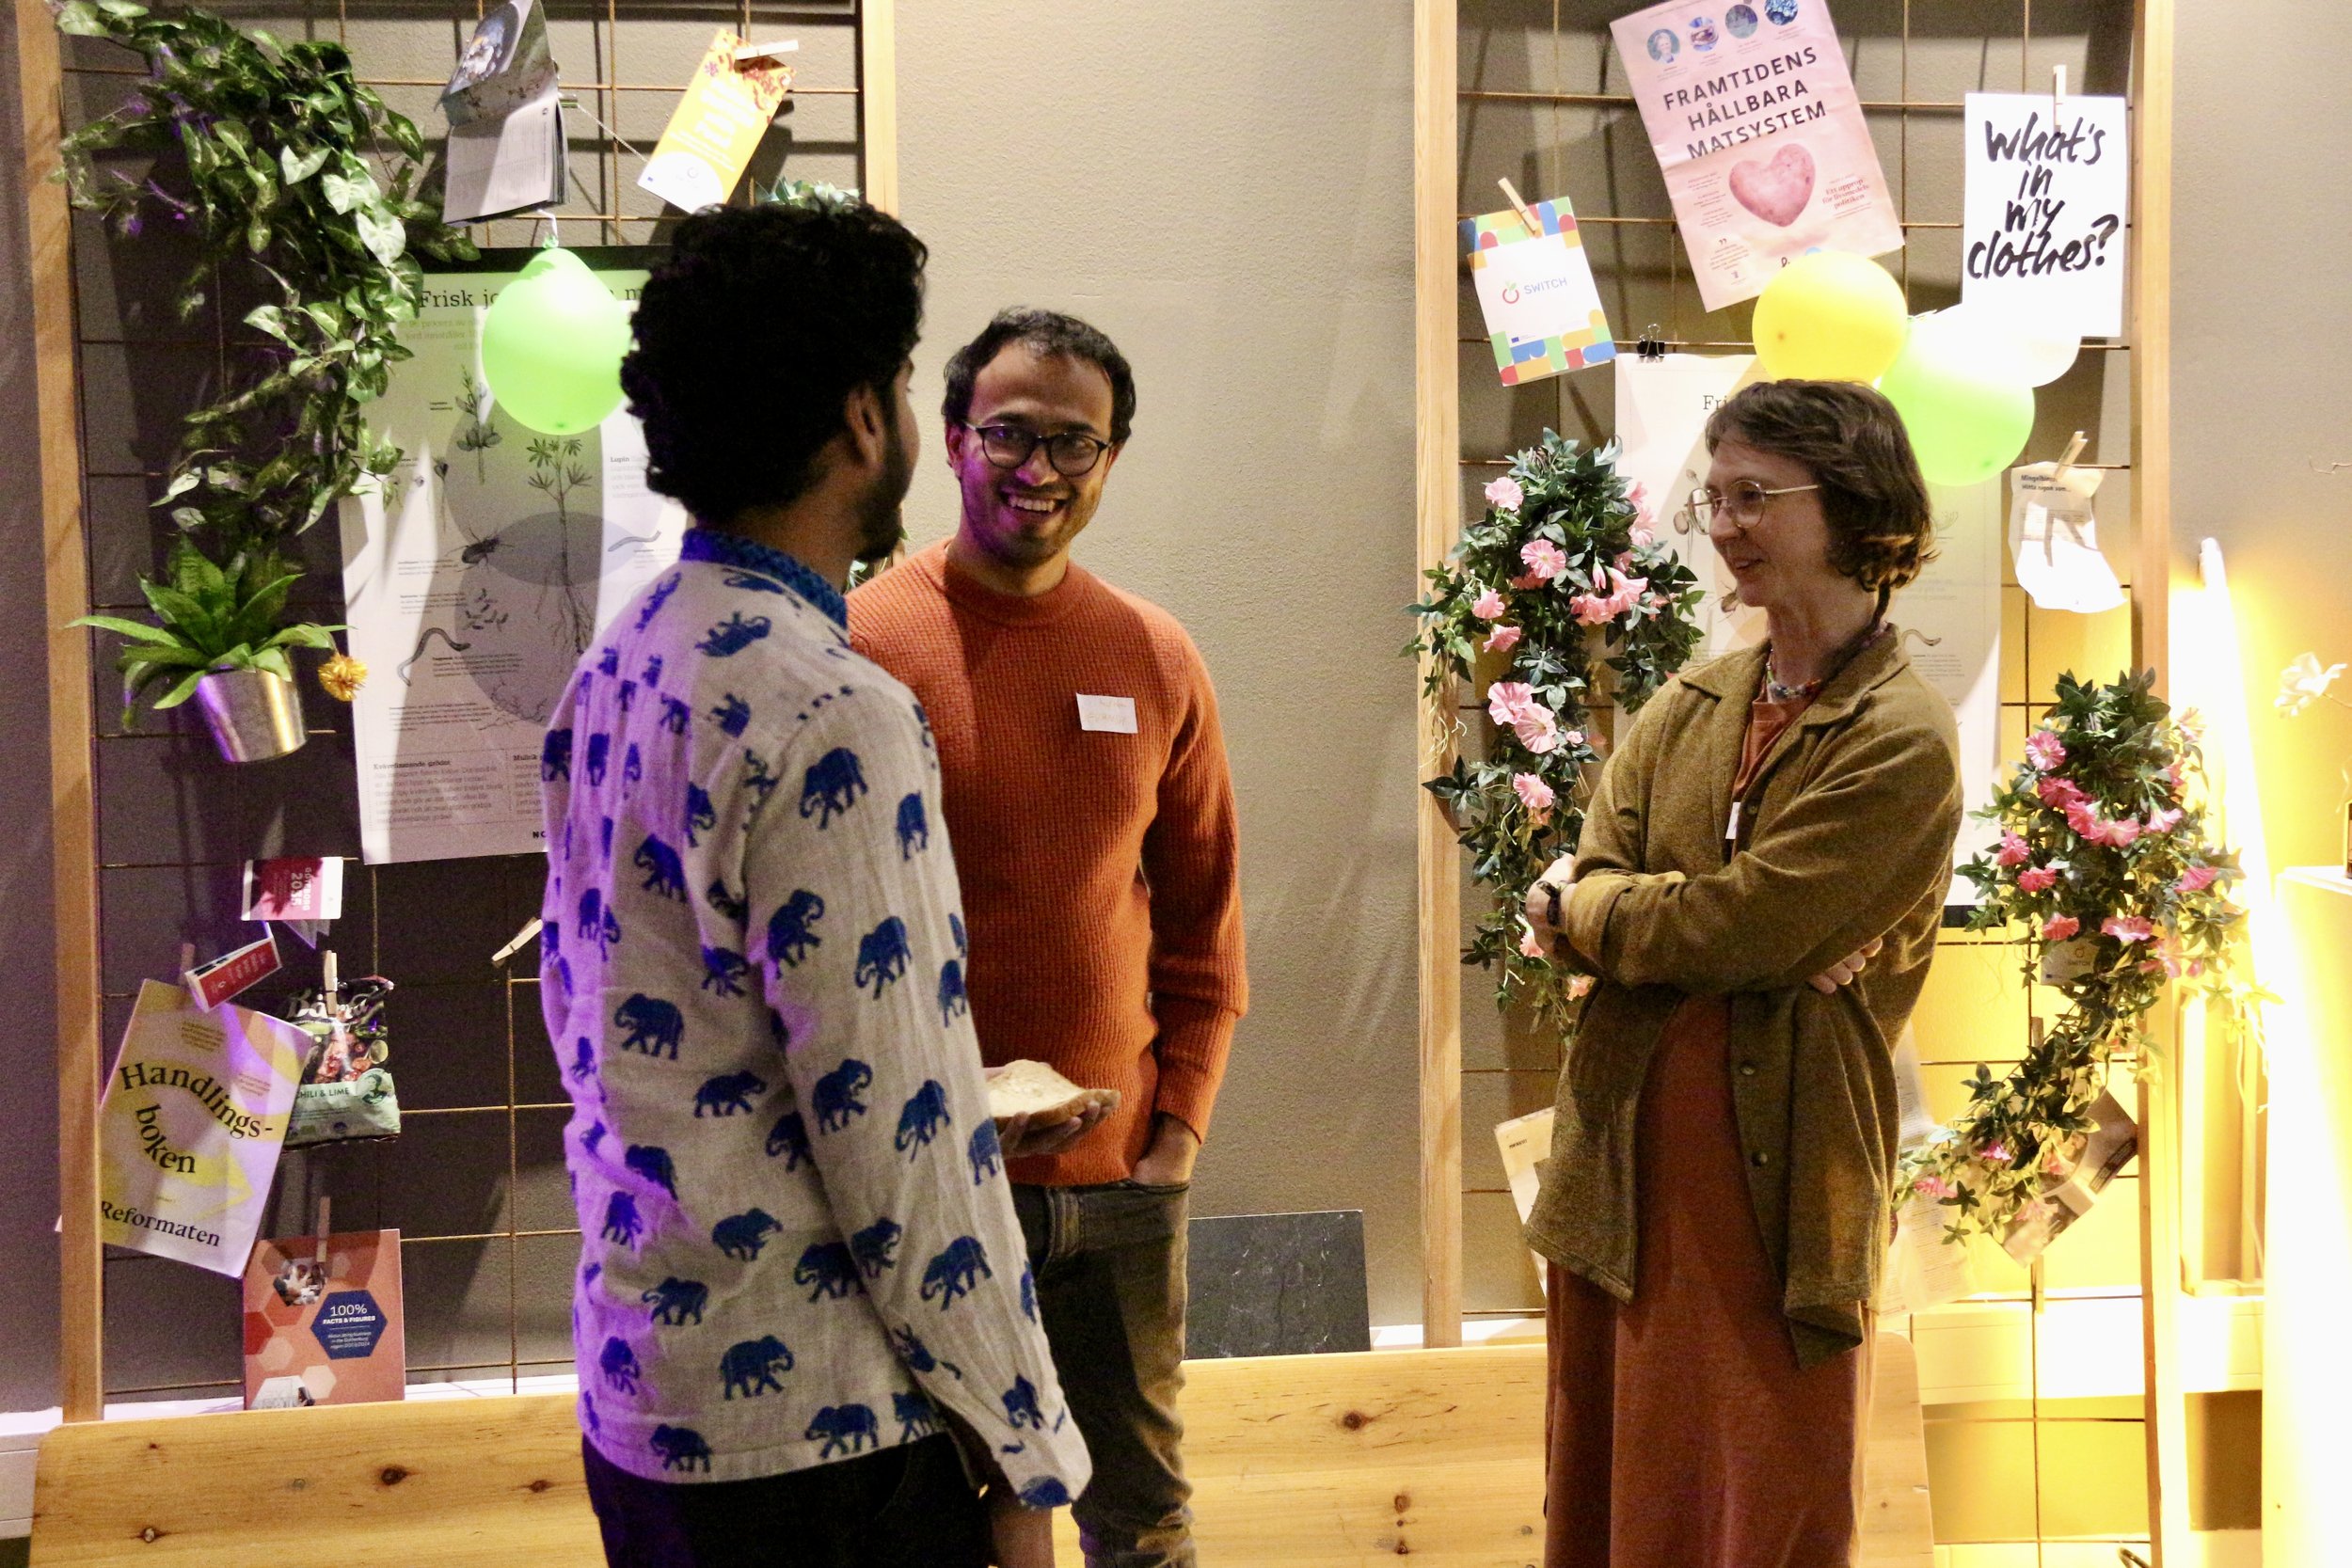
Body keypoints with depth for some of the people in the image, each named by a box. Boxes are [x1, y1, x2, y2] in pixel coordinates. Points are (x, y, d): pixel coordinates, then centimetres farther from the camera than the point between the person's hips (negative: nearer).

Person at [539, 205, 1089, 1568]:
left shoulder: (617, 670, 6)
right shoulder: (830, 719, -22)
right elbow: (899, 1156, -21)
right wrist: (1031, 1449, -11)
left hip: (635, 1393, 9)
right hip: (810, 1430, -9)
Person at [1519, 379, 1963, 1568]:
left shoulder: (1902, 744, -11)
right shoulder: (1688, 708, 9)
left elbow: (1728, 929, -18)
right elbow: (1589, 897, 1)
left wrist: (1573, 904, -3)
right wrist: (1702, 919, -17)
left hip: (1776, 1184, -6)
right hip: (1625, 1163, 6)